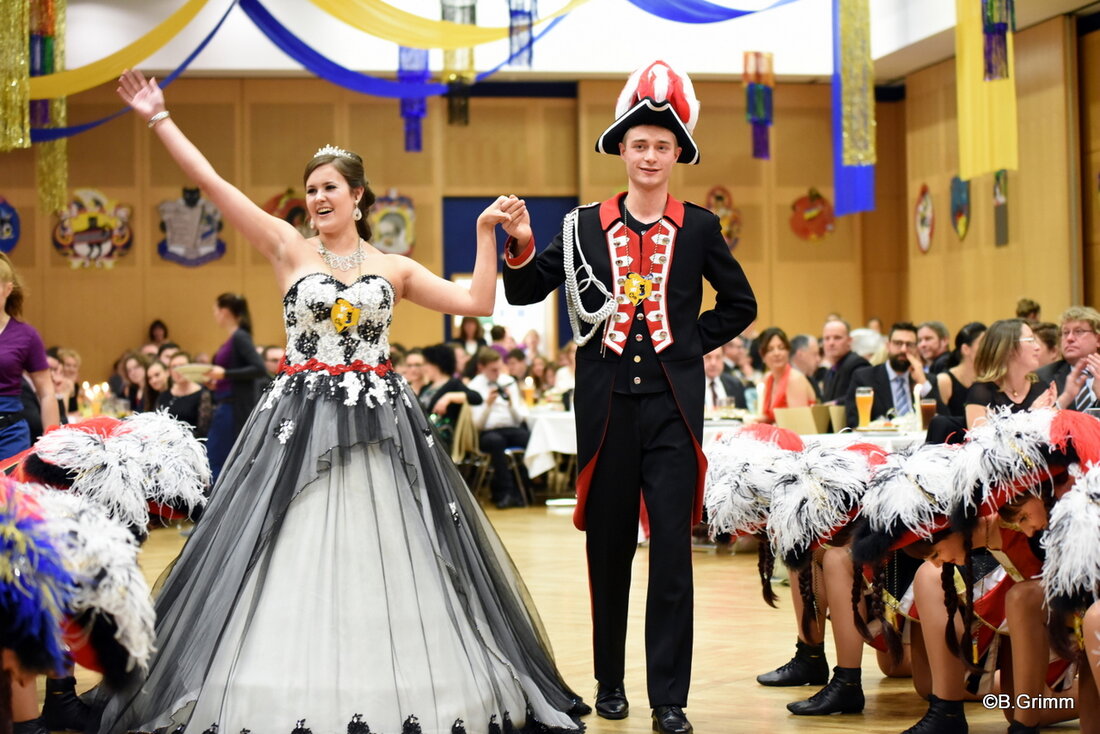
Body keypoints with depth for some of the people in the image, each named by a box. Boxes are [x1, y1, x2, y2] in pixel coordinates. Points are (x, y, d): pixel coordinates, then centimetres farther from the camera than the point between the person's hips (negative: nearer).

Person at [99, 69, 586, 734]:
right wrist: (160, 118, -1)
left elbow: (479, 302, 5)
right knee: (294, 558, -3)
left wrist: (486, 230, 2)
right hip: (301, 422, -1)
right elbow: (212, 183, 1)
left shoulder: (394, 268, 10)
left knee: (383, 557, 1)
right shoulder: (289, 249, 5)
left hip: (378, 423, 1)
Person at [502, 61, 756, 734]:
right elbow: (525, 292, 7)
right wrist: (520, 246, -11)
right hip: (607, 402, 1)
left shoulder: (699, 228, 6)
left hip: (673, 403, -1)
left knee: (673, 548, -4)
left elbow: (740, 304, 17)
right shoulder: (584, 226, 6)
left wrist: (693, 341, 5)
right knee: (608, 546, 8)